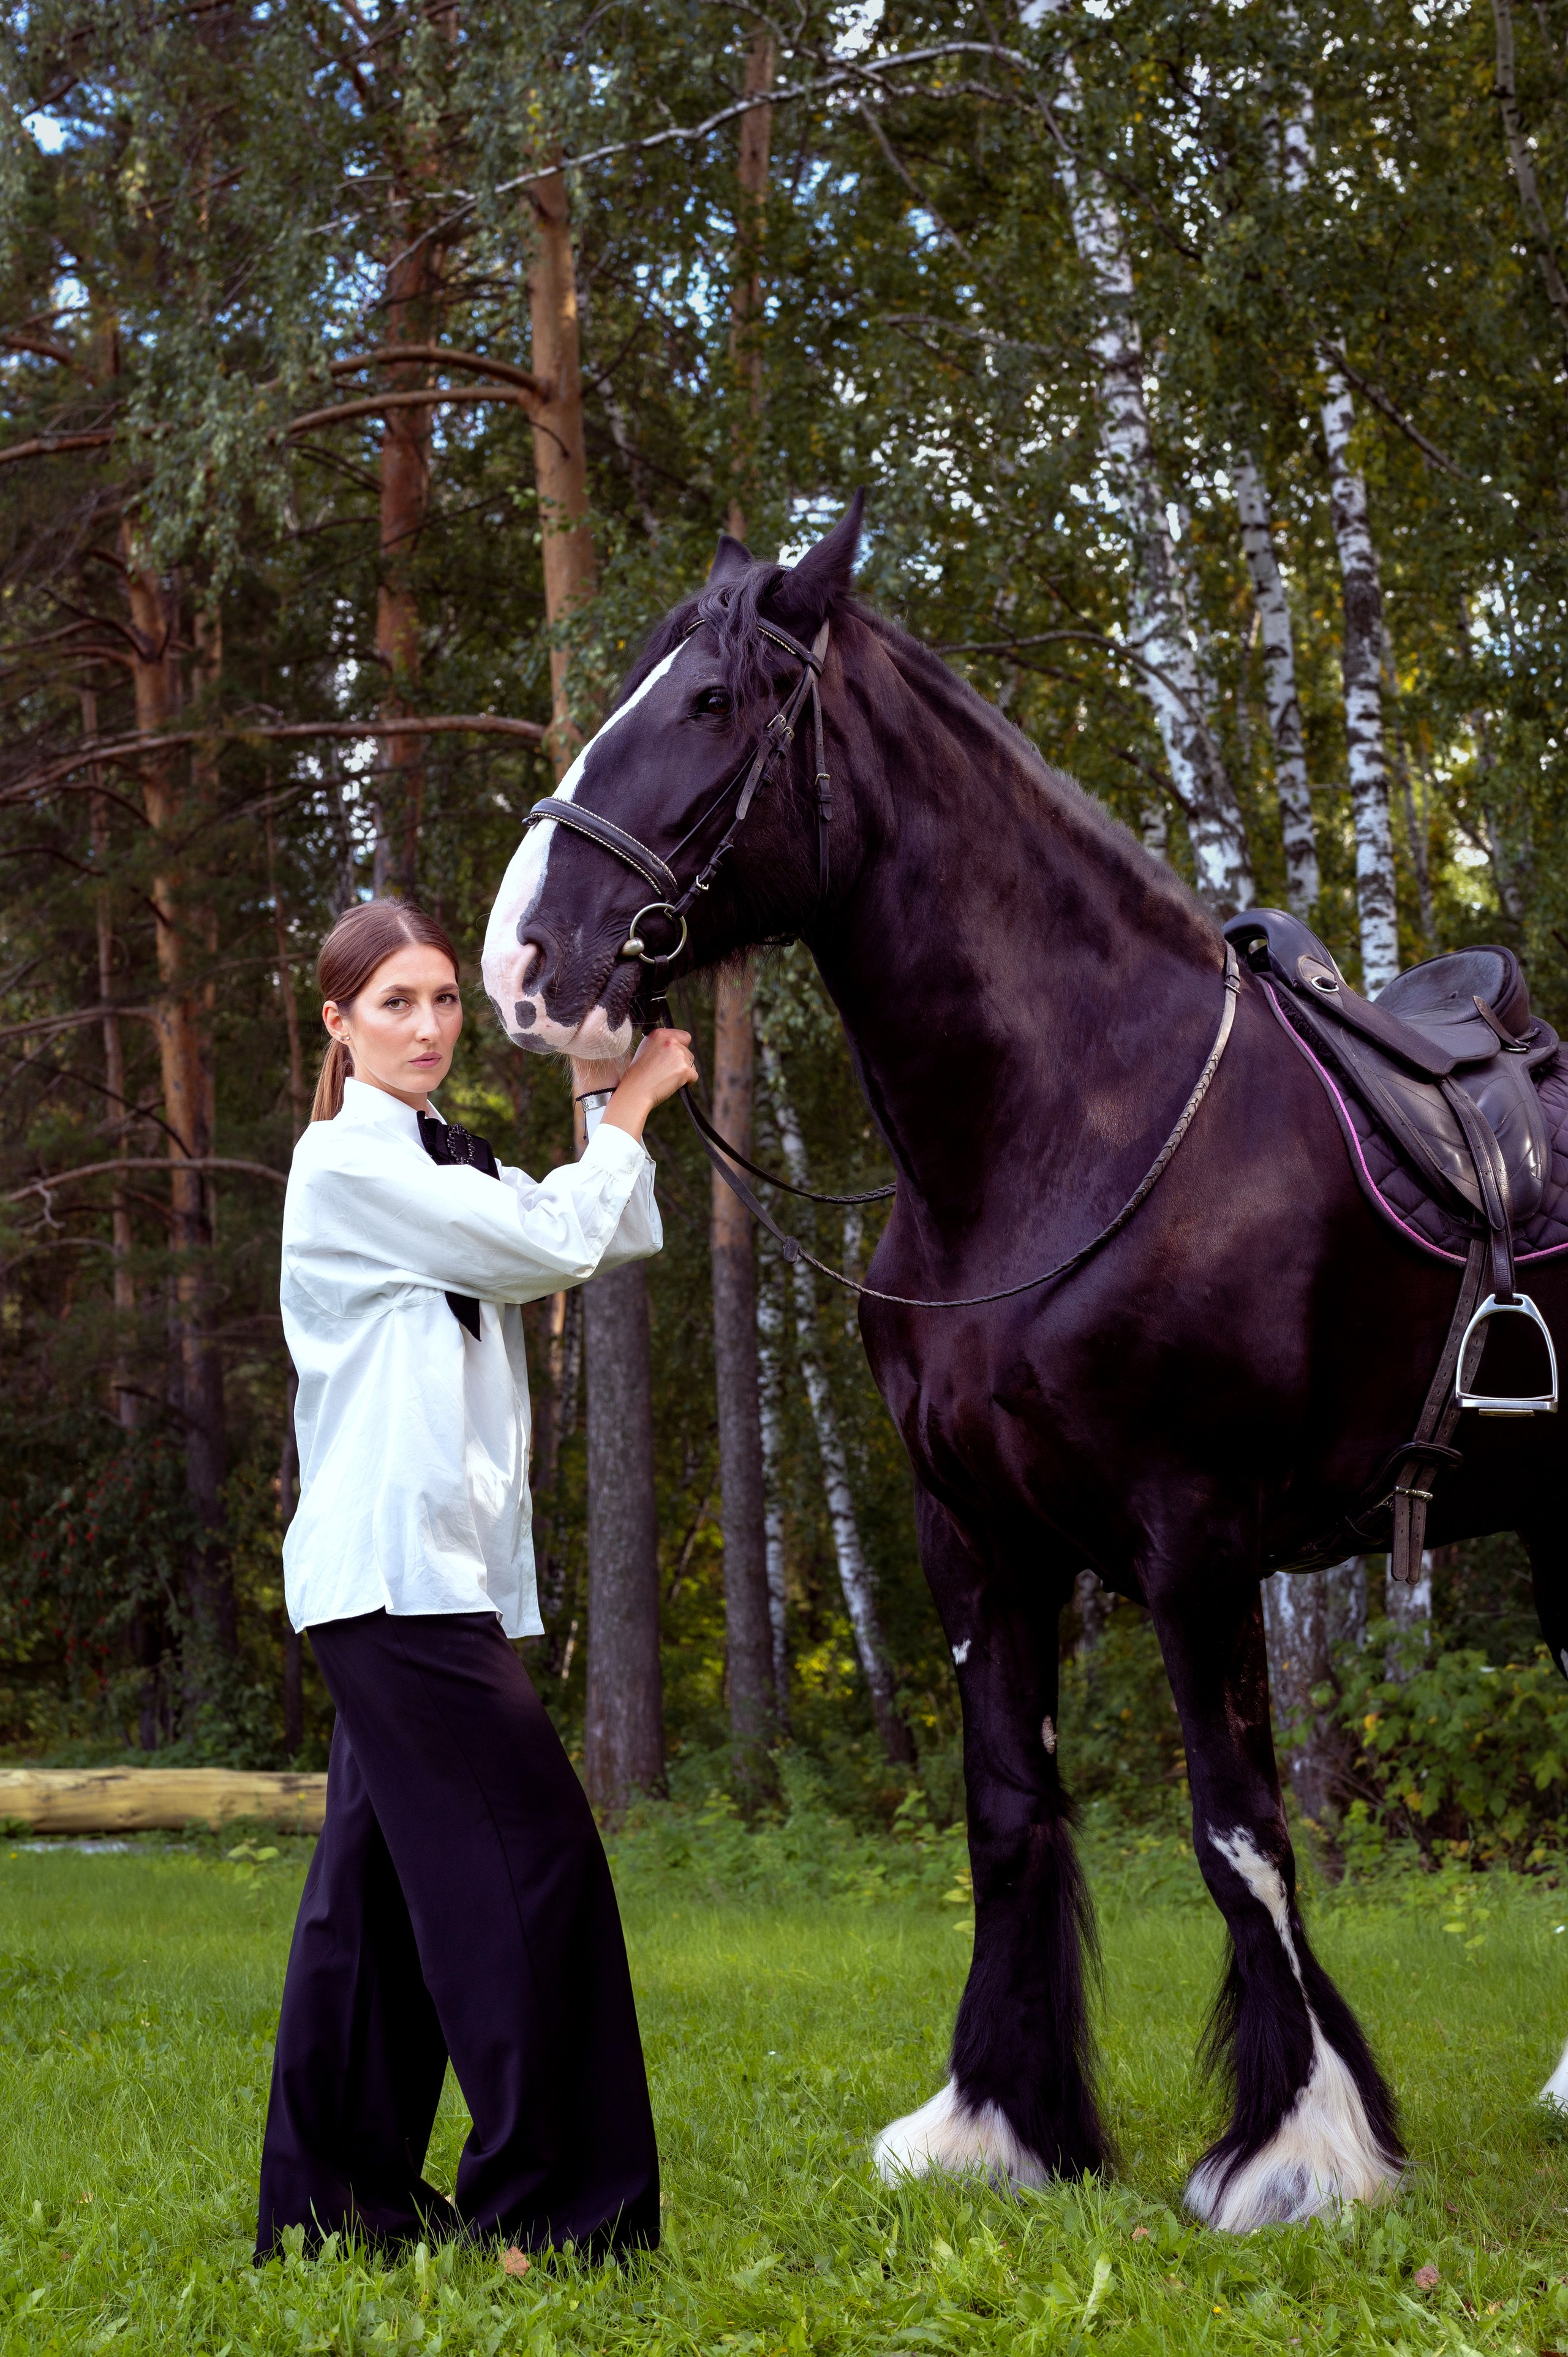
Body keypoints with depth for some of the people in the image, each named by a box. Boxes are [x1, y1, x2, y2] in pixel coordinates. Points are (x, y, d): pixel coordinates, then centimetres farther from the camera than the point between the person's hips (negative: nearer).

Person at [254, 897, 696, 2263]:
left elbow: (620, 1239, 16)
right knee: (531, 1856, -11)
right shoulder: (348, 1163, -9)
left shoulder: (444, 1167, 20)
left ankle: (335, 2200, 17)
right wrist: (631, 1106, 1)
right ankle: (554, 2204, -9)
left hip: (435, 1574, 10)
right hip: (392, 1571, -10)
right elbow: (555, 1243, -12)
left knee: (388, 1881, 11)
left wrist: (604, 1099, 5)